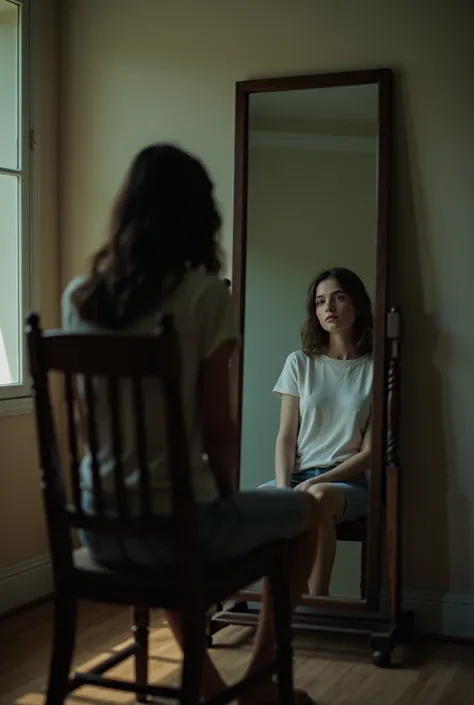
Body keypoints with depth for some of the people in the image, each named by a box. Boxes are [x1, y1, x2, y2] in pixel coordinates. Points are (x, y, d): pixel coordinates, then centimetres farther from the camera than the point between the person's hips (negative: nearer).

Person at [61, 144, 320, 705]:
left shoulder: (78, 296, 2)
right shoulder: (204, 294, -14)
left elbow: (86, 416, 10)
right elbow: (217, 429, -13)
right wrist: (226, 497, 7)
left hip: (99, 527, 5)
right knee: (306, 511, 22)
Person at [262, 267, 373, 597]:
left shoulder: (376, 370, 4)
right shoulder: (299, 363, 11)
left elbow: (370, 452, -1)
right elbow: (286, 436, 5)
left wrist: (315, 482, -14)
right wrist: (283, 488, -14)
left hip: (346, 482, -2)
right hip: (296, 476, 2)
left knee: (319, 497, -39)